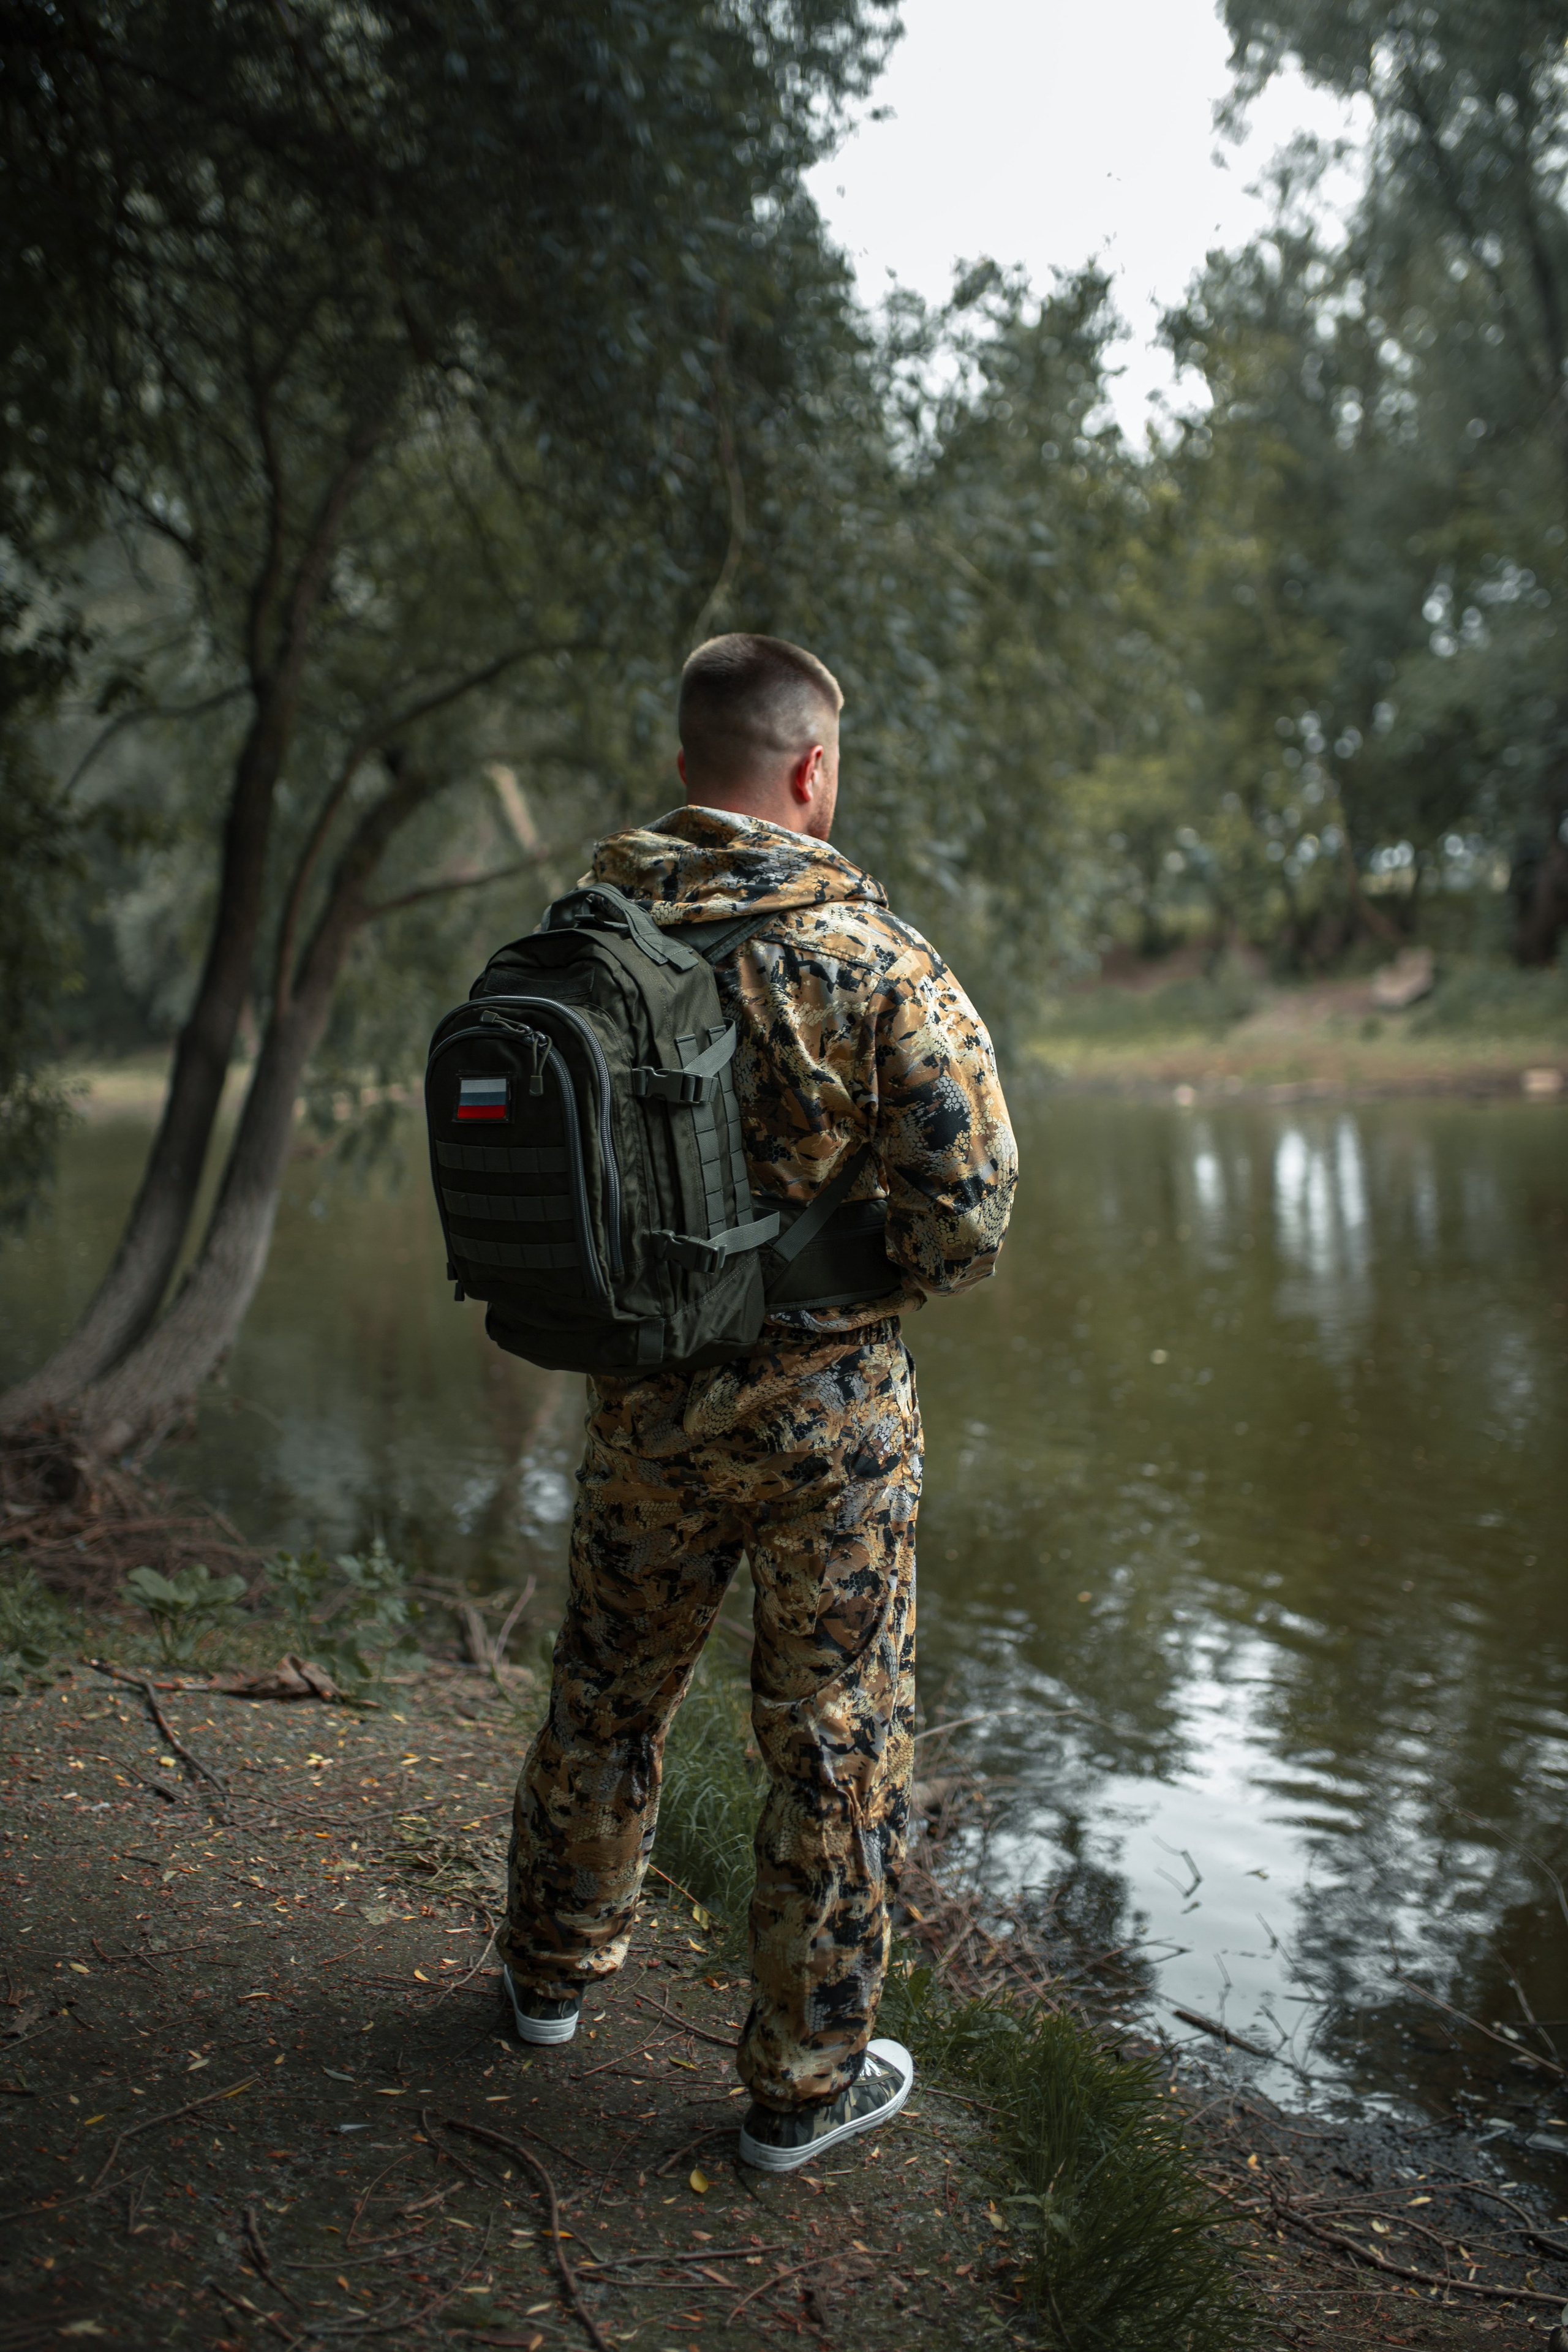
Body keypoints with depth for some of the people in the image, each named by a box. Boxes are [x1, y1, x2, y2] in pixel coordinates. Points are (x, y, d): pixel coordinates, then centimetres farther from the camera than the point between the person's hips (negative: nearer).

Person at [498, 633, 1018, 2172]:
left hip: (644, 1404, 5)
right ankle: (807, 2078, 24)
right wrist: (884, 1280, 2)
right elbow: (966, 1198, -17)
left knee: (607, 1688, 23)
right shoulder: (867, 954, -16)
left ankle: (557, 1964, 44)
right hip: (827, 1408, -4)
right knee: (834, 1736, 10)